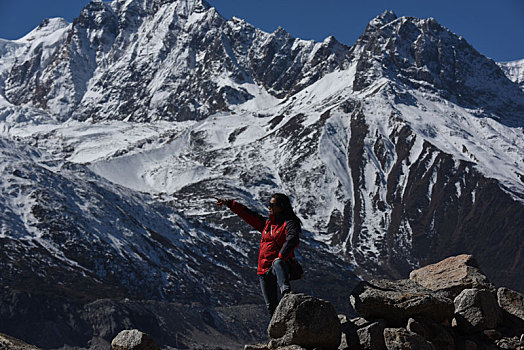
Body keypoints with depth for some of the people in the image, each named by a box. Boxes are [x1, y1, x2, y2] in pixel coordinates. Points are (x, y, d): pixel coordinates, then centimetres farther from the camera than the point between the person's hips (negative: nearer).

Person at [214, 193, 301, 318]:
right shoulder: (267, 223, 19)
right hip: (264, 270, 7)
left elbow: (293, 239, -24)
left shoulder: (289, 223, -5)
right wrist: (229, 203, 19)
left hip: (280, 266, -7)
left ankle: (286, 292, -65)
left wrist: (281, 256, -36)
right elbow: (248, 214, 22)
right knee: (271, 306, 5)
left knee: (278, 263, -42)